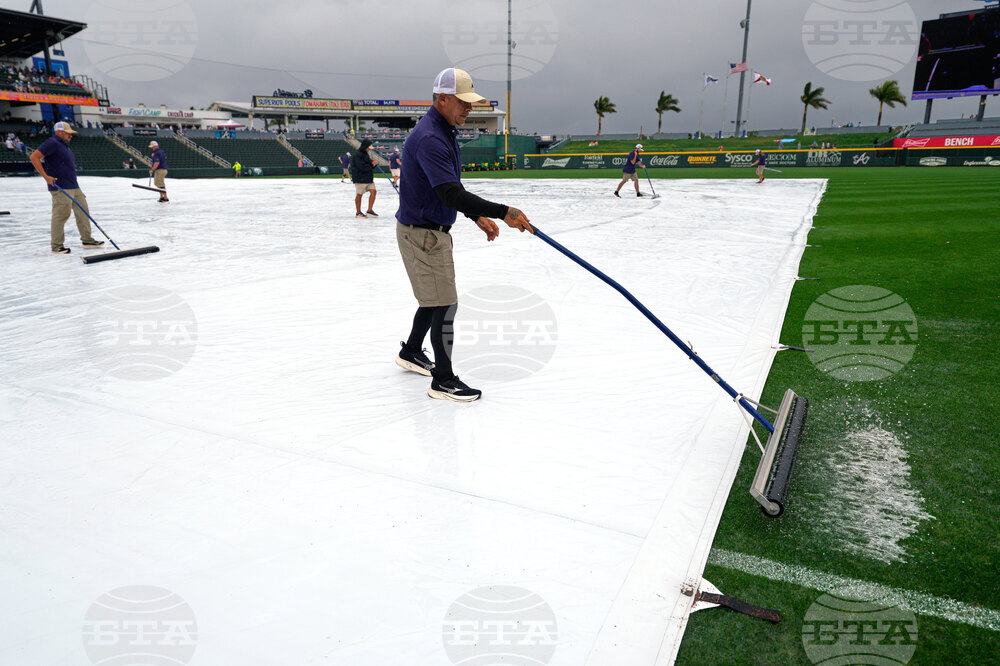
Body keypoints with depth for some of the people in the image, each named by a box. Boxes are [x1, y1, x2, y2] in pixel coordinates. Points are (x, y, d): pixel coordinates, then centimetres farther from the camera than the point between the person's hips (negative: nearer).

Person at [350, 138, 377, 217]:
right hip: (360, 178, -8)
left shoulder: (366, 154, 15)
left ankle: (370, 211, 3)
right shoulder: (357, 155, -14)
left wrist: (373, 164, -4)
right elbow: (362, 167, -23)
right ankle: (358, 213, 11)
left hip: (368, 178, 8)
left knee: (373, 192, -2)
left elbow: (370, 166, 18)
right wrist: (372, 165, -11)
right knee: (359, 194, 1)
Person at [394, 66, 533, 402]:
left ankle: (411, 352, 40)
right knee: (444, 303, -8)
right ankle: (443, 381, 2)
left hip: (434, 230, 10)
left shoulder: (445, 132, 12)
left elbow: (452, 188, 19)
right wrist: (503, 212, -37)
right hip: (421, 232, -10)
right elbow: (451, 195, -33)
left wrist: (478, 216, 11)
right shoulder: (429, 138, -23)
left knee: (434, 298, 21)